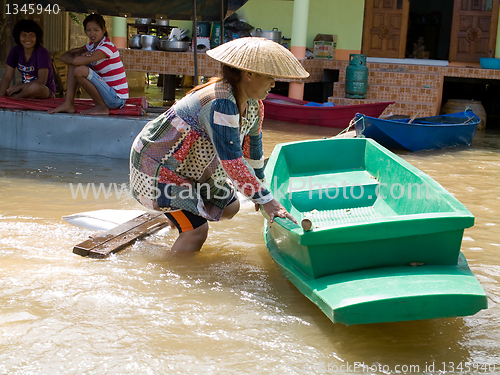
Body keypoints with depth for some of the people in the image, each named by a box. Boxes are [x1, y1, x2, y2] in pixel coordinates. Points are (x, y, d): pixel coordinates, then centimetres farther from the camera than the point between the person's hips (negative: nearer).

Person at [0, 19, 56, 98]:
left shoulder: (42, 52, -16)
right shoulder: (16, 51, 0)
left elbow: (42, 81, -21)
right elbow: (7, 77, -3)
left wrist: (19, 87, -21)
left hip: (45, 91, -4)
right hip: (25, 89, 4)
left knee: (35, 87, -37)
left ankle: (13, 98, -15)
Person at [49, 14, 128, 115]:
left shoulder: (107, 47, -17)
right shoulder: (91, 46, 11)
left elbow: (76, 61, -27)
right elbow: (65, 56, 7)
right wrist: (81, 54, -13)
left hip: (117, 98, -9)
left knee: (80, 71, -25)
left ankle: (102, 107, -10)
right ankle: (68, 104, 2)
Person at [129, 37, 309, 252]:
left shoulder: (253, 105, -4)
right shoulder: (221, 103, -34)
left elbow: (252, 145, 13)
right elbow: (232, 161, -37)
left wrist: (259, 185, 24)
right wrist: (266, 200, -33)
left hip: (190, 164, 10)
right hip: (157, 164, -10)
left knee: (230, 207, 18)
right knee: (196, 231, -18)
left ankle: (178, 214, 41)